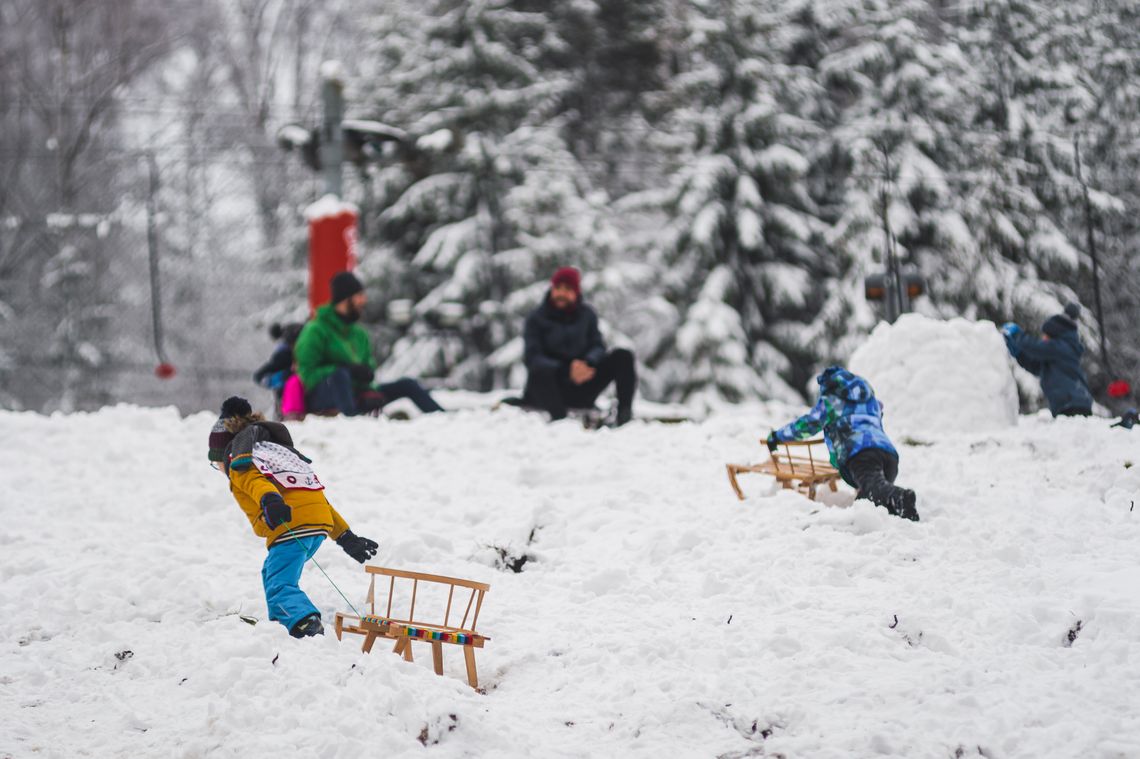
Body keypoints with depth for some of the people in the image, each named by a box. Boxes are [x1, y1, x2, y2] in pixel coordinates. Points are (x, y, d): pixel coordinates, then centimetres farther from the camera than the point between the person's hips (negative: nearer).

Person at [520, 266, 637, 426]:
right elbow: (532, 357, -15)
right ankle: (559, 419, -48)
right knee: (541, 370, -37)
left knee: (623, 356, -13)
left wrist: (588, 363, -24)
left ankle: (625, 416, -24)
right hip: (549, 388, -4)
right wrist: (566, 370, -31)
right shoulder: (537, 318, -4)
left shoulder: (587, 315, 6)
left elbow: (598, 347, 2)